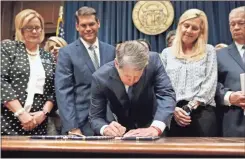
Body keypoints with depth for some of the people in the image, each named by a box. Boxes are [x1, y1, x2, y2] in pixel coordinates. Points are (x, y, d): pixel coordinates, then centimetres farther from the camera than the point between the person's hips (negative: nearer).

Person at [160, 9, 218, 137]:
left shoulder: (208, 51, 10)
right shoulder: (167, 53, 14)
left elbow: (210, 83, 1)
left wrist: (190, 107, -9)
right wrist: (173, 108, -7)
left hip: (202, 110, -1)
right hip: (173, 112, 1)